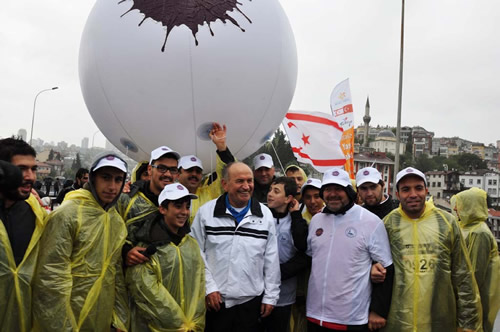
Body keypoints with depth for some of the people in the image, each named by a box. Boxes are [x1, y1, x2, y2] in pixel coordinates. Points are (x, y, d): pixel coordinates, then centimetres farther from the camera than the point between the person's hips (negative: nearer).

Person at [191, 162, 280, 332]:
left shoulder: (265, 214, 1)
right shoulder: (206, 212, -4)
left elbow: (271, 259, 4)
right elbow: (198, 254, -1)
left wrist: (270, 296, 4)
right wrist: (208, 288, -7)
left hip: (251, 300, 1)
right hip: (215, 299, -1)